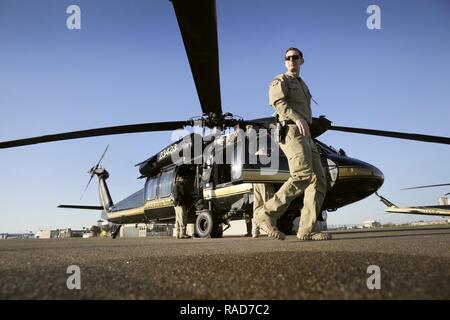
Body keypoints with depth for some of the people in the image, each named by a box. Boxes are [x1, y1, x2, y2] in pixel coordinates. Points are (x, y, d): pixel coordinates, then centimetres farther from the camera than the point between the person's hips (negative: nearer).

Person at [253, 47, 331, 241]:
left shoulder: (302, 86, 33)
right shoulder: (280, 81, 7)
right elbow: (277, 101, -14)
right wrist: (298, 119, -28)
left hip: (305, 137, 9)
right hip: (291, 132, -9)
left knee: (319, 181, -6)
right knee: (303, 176, -27)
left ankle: (306, 230, -13)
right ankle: (266, 215, -26)